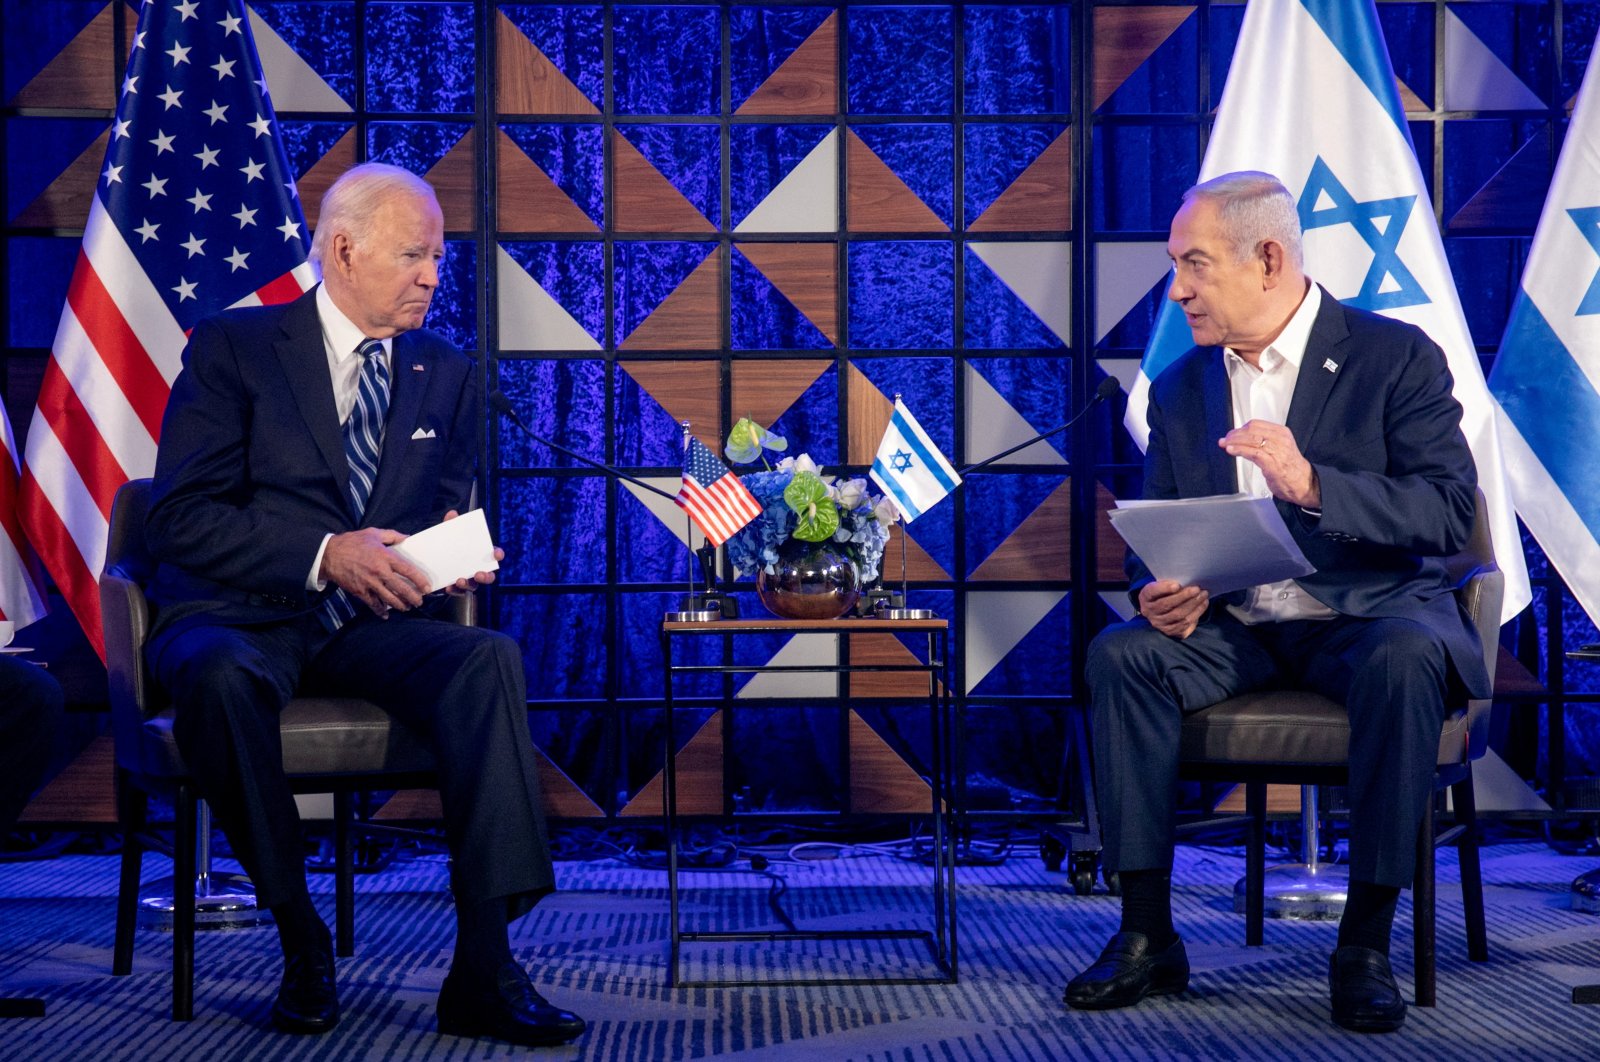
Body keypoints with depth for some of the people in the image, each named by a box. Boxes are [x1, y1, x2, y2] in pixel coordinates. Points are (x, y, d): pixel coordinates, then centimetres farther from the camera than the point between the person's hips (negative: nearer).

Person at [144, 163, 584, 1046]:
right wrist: (325, 556, -21)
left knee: (488, 657, -29)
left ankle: (483, 970, -31)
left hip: (371, 625, 3)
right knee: (223, 676, -39)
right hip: (240, 616, -3)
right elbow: (181, 518, -8)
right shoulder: (232, 348, 1)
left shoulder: (447, 376, 16)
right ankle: (300, 940, -19)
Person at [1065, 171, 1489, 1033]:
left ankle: (1365, 944, -25)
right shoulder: (1179, 389, 11)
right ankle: (1147, 936, -18)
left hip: (1368, 613, -4)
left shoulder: (1395, 357, -4)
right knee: (1120, 654, -24)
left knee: (1405, 659, -37)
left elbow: (1450, 514, -14)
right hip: (1234, 630, 4)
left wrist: (1312, 485, -29)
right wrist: (1160, 593, -12)